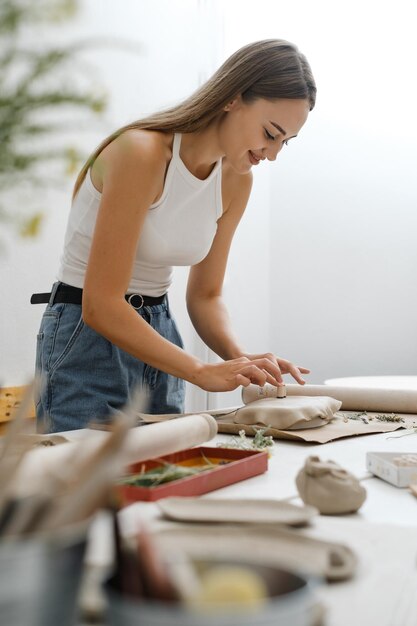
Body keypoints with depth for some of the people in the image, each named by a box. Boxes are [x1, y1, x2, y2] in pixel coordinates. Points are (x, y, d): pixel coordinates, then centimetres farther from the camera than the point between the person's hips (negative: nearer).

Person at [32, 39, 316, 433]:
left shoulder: (237, 180, 0)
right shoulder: (142, 153, -22)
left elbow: (205, 296, 6)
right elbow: (100, 305, -24)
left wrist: (241, 358, -12)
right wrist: (202, 371, -26)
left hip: (155, 335, 7)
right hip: (87, 339, -6)